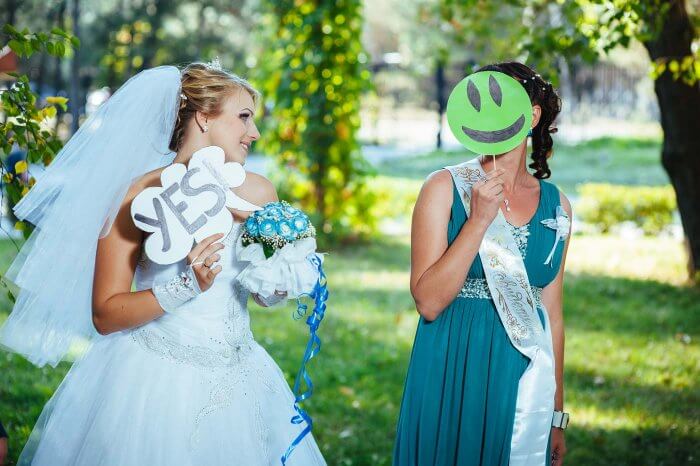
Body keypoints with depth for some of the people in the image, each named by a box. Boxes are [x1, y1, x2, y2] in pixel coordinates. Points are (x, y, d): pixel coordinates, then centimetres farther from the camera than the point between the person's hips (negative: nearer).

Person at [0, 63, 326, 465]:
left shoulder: (258, 192, 2)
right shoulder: (140, 196, -11)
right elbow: (104, 316, -12)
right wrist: (186, 287, -23)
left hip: (236, 384, 4)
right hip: (153, 384, -4)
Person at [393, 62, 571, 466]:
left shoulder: (556, 205, 5)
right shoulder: (446, 187, -6)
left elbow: (552, 314, 10)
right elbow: (429, 302, -13)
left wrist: (557, 414, 11)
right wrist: (479, 220, -19)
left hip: (525, 381, 3)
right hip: (454, 377, -3)